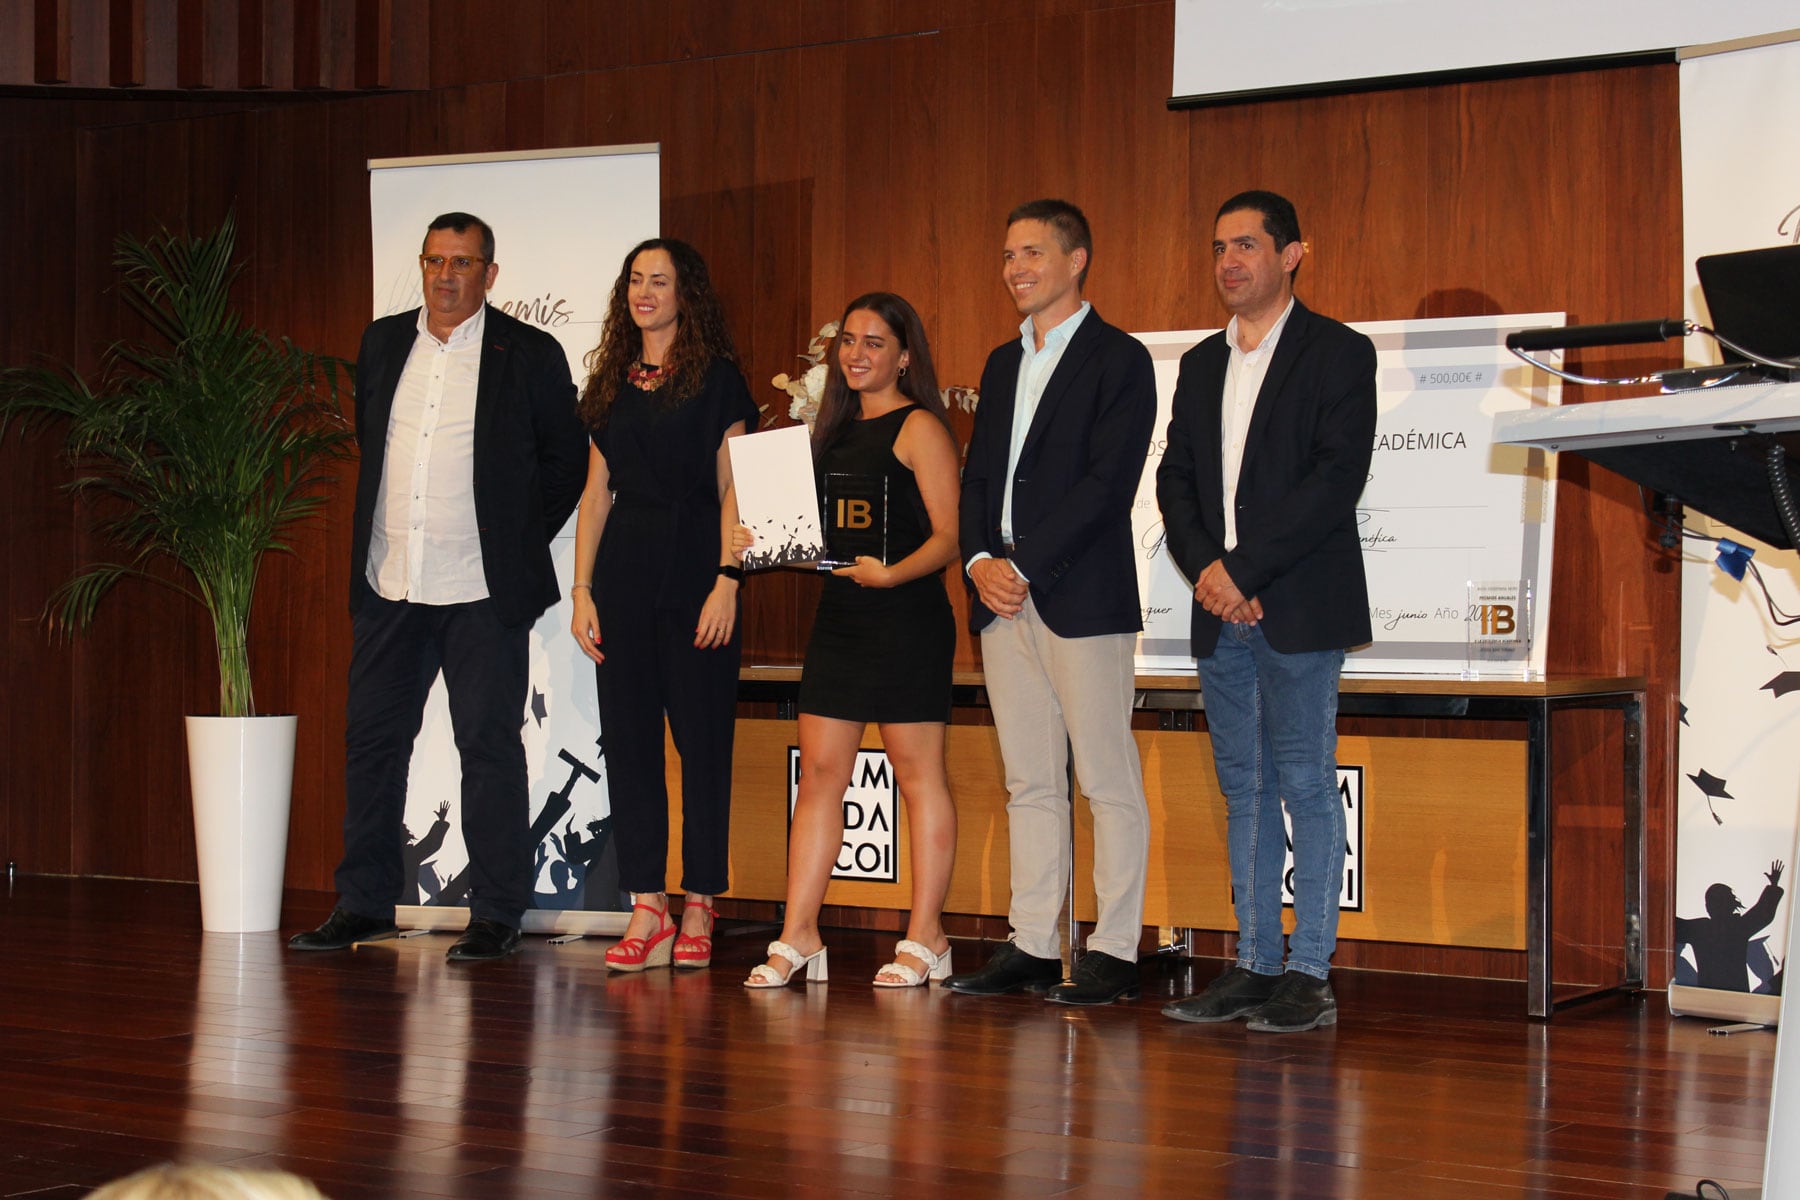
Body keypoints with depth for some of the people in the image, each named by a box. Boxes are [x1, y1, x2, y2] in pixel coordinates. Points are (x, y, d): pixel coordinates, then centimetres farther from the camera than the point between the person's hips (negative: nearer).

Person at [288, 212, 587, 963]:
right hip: (389, 587, 5)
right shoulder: (383, 344, 12)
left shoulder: (530, 355, -1)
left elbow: (566, 459, 5)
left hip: (482, 590, -4)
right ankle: (364, 905, 17)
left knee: (489, 746, -1)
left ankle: (496, 915, 5)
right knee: (371, 740, 8)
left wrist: (519, 537, 1)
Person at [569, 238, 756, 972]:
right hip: (625, 569, 5)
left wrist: (727, 581, -13)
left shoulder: (716, 380, 1)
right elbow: (596, 493, 13)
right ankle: (646, 911, 3)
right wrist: (582, 590, 6)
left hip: (694, 566, -4)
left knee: (703, 738, -1)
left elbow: (732, 491, -4)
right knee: (628, 737, 1)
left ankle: (699, 907, 5)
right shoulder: (612, 385, 14)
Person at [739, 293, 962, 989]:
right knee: (819, 772, 3)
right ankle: (798, 938, 4)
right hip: (838, 614, 8)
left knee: (917, 774, -1)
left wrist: (889, 572, -25)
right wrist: (762, 542, 6)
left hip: (906, 617, -7)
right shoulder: (837, 429, 18)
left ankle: (925, 939, 4)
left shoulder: (919, 428, -5)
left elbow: (948, 536, -11)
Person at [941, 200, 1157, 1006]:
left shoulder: (1119, 359, -4)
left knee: (1108, 783, -3)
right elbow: (977, 477, 17)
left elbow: (1107, 483, -13)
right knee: (1030, 783, 9)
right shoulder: (1003, 364, 19)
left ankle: (1114, 953, 0)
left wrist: (1023, 567, -16)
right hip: (1003, 602, 7)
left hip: (1082, 598, -7)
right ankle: (1032, 947, 13)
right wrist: (980, 561, -2)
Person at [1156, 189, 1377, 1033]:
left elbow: (1338, 476, -13)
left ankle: (1310, 973, -1)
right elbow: (1175, 479, 13)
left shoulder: (1339, 353, -2)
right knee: (1244, 789, 8)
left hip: (1301, 609, -6)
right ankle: (1255, 964, 13)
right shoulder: (1201, 364, 17)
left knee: (1306, 785, -5)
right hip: (1221, 613, 6)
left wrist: (1244, 570, -16)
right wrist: (1205, 567, -6)